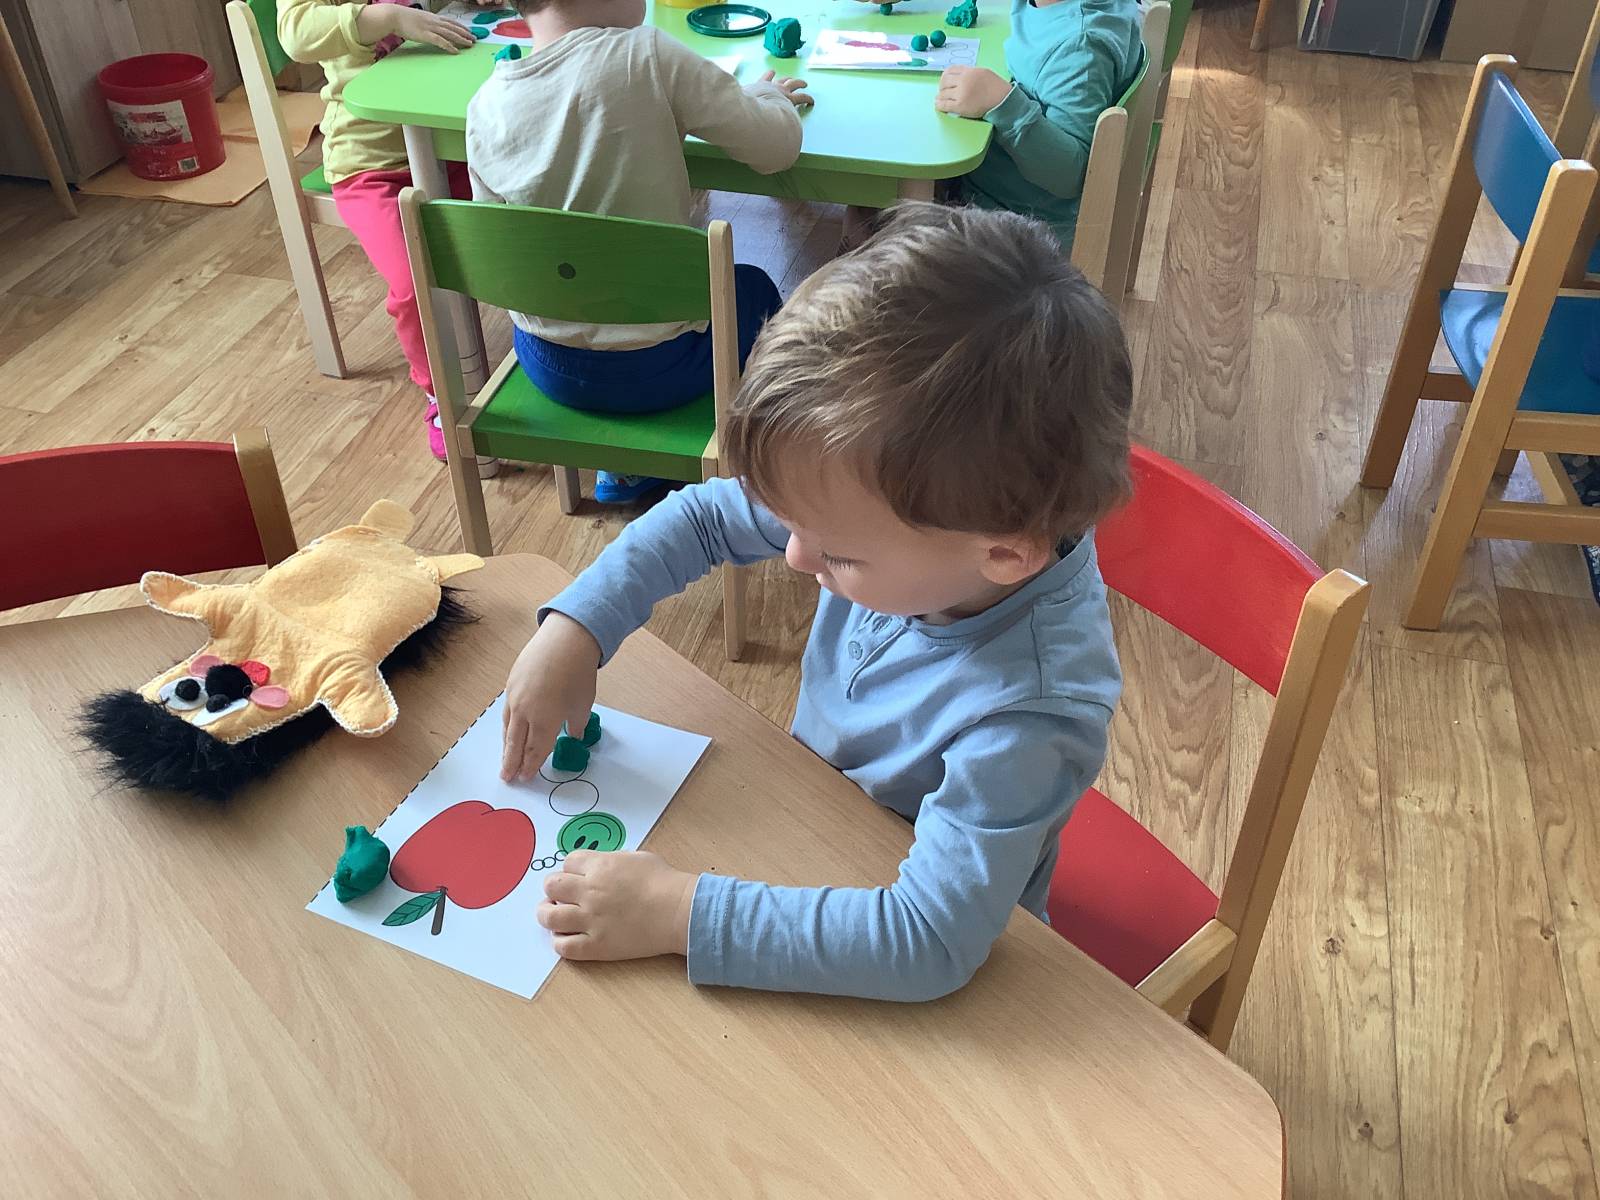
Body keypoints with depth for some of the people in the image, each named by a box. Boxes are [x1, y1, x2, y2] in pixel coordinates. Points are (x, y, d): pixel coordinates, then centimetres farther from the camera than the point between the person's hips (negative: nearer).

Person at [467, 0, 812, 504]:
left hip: (545, 366, 4)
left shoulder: (485, 106, -4)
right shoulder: (646, 55, -17)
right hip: (656, 368, -4)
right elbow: (775, 147, -12)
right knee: (755, 287, 27)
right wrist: (768, 96, 11)